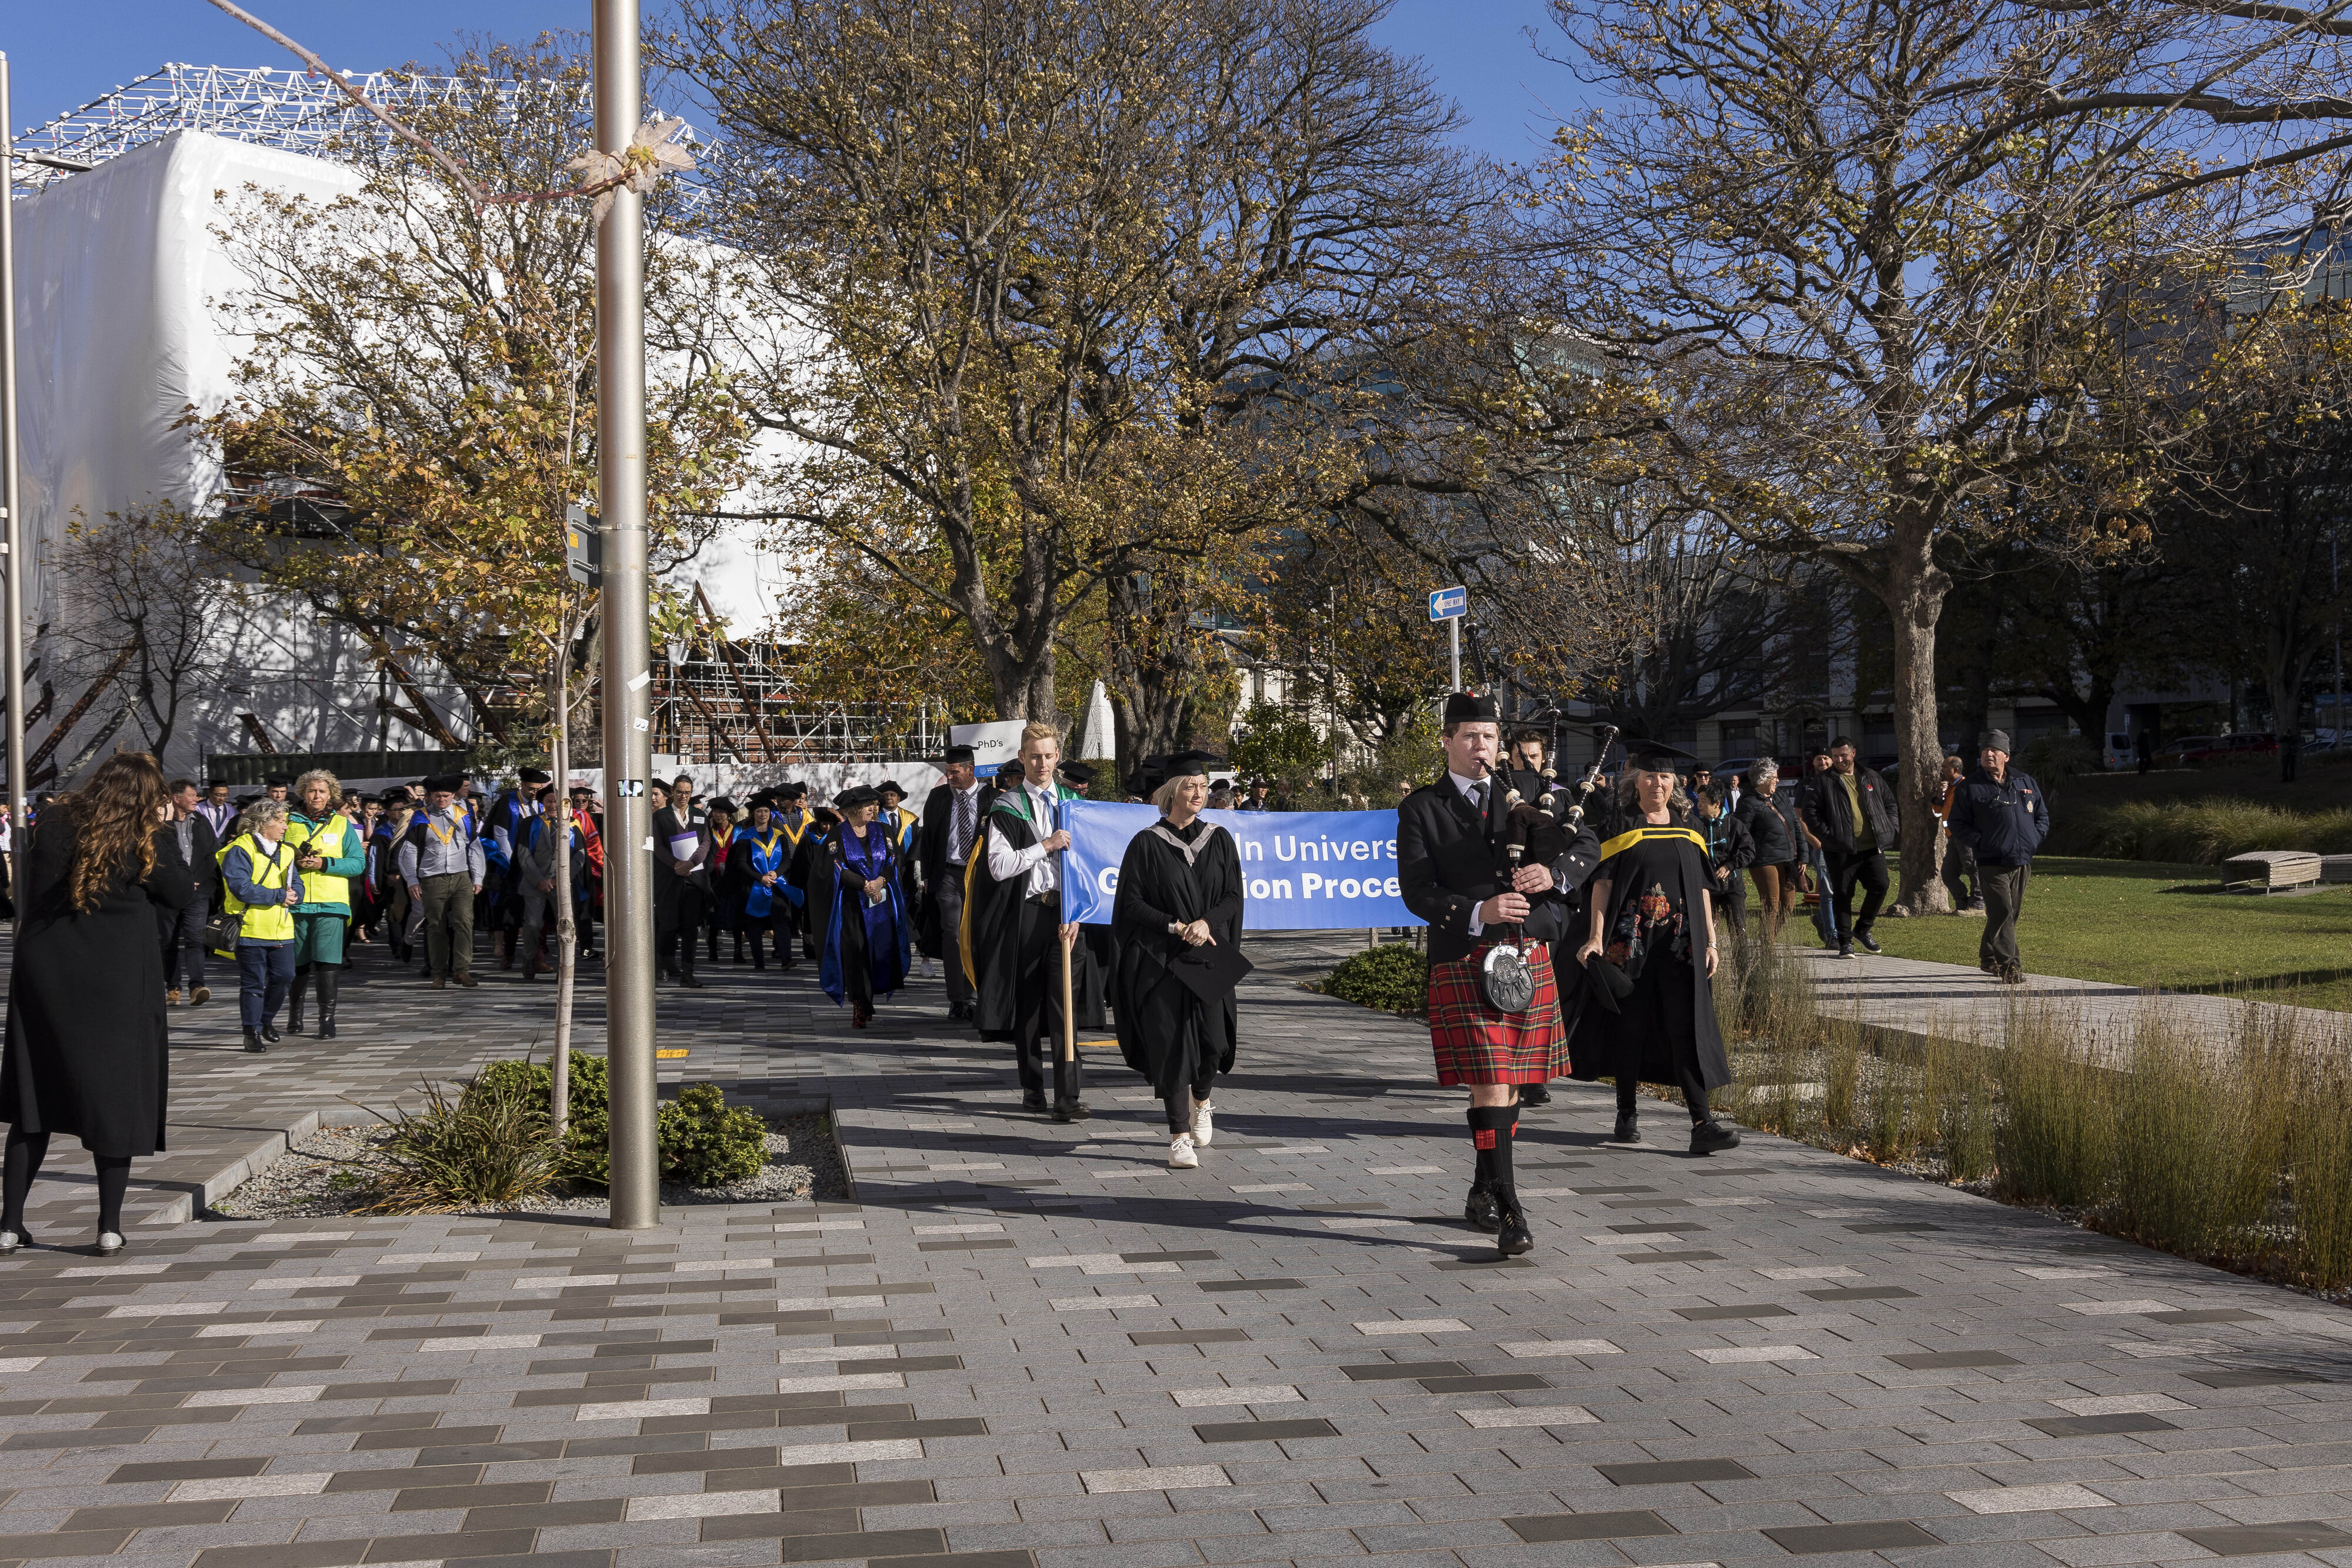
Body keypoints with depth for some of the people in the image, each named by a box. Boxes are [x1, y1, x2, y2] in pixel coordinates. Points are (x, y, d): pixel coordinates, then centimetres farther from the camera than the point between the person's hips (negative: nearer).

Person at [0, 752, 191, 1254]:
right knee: (118, 1097, 6)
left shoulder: (54, 823, 0)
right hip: (121, 981, -3)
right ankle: (110, 1227, 6)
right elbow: (178, 894, 2)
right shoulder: (143, 840, -8)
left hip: (47, 976, 3)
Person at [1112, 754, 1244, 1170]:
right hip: (1161, 960, -2)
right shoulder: (1147, 844, 0)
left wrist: (1207, 922, -13)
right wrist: (1176, 927, -13)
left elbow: (1234, 896, 5)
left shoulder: (1219, 840, 9)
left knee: (1213, 1039, -4)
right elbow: (1132, 903, -3)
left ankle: (1200, 1100, 29)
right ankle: (1180, 1136, 0)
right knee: (1171, 1045, -6)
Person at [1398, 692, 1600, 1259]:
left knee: (1511, 1082, 12)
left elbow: (1586, 846, 6)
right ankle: (1510, 1213, -12)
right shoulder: (1421, 810, 1)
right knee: (1489, 1085, -12)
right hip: (1464, 963, -4)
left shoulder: (1524, 799, 13)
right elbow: (1417, 893, -7)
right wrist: (1479, 912, -22)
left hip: (1529, 958, 5)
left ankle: (1483, 1192, 29)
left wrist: (1552, 871, -16)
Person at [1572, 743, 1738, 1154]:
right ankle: (1627, 1115, 19)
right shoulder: (1622, 827, 1)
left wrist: (1710, 941, 5)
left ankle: (1702, 1124, -10)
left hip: (1681, 945, 2)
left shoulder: (1688, 830, 11)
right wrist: (1596, 937, -13)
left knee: (1689, 1027, -6)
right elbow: (1603, 883, -4)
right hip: (1631, 942, -2)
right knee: (1629, 1025, 5)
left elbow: (1702, 888, 12)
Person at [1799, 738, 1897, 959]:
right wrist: (1828, 835, -11)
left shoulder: (1871, 779, 15)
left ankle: (1862, 929, 19)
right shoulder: (1822, 782, 2)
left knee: (1880, 887, -3)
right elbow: (1810, 812, -3)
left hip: (1873, 848, 3)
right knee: (1842, 895, -1)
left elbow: (1890, 803, 23)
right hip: (1842, 850, -3)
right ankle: (1845, 942, 8)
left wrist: (1888, 830, 10)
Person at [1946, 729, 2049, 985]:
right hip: (1992, 864, -5)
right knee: (2002, 913, -14)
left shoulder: (2026, 783, 15)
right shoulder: (1971, 788, 2)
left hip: (2022, 863, 5)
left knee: (2010, 914, 12)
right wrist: (1981, 842, -11)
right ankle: (2010, 966, -17)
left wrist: (2034, 839, 5)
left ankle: (1988, 958, 28)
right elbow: (1958, 825, 2)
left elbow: (2043, 816, 22)